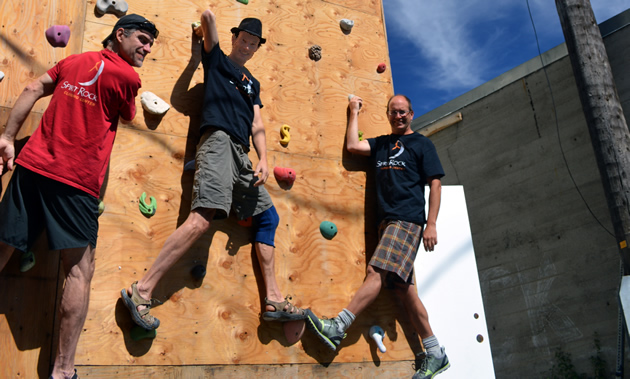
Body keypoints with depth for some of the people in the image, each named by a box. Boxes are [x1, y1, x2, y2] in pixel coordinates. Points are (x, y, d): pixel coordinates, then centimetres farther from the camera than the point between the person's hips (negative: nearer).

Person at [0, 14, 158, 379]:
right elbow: (128, 116, 11)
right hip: (75, 180, -6)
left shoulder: (74, 61, 15)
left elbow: (32, 90, 12)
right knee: (80, 268, -1)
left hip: (31, 164, 7)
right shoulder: (128, 76, -5)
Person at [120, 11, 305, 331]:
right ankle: (142, 290, -24)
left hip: (240, 155, 8)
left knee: (268, 216, 4)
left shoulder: (252, 83, 29)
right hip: (218, 140, -7)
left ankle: (274, 300, 6)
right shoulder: (217, 60, 15)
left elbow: (257, 124, 17)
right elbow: (208, 15, 5)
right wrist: (206, 28, 27)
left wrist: (263, 158, 2)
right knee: (204, 217, -25)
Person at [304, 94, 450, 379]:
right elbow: (352, 146, 8)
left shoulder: (421, 144, 5)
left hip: (407, 220, -6)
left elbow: (435, 184, -1)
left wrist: (431, 224, -10)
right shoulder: (381, 144, 20)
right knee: (403, 288, 4)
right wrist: (354, 112, 16)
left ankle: (337, 328, -21)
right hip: (387, 221, 6)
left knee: (377, 273, -20)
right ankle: (436, 355, 11)